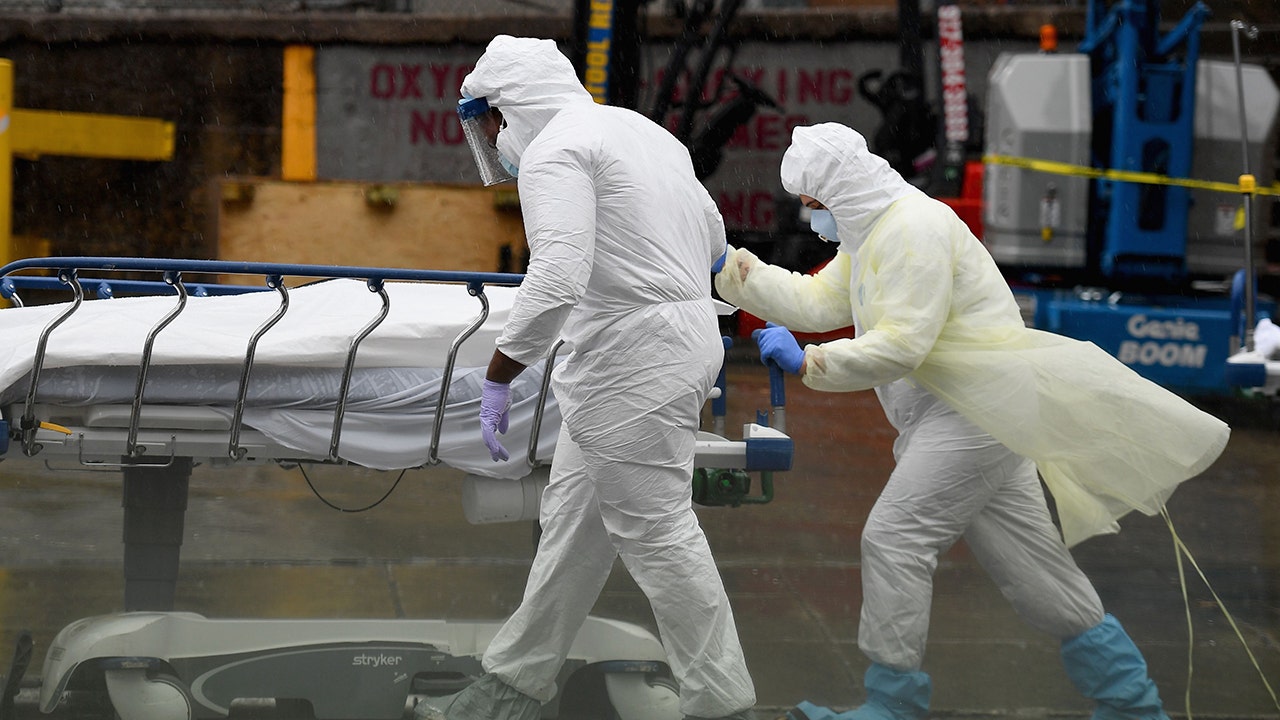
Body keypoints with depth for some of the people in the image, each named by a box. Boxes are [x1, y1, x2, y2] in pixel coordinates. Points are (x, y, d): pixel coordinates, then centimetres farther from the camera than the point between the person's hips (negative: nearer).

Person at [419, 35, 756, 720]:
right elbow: (712, 236, 26)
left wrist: (497, 380, -22)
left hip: (635, 360, -10)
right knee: (572, 518, 15)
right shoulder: (643, 130, 16)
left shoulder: (554, 153, -14)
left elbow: (556, 279, -27)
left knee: (656, 533, -2)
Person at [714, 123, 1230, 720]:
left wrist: (806, 362, -19)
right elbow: (814, 301, 14)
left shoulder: (913, 228, -16)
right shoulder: (872, 233, 17)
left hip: (975, 412, -11)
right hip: (946, 416, 11)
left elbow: (900, 346, -22)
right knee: (1028, 564, 11)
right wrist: (732, 270, 10)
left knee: (894, 540, -11)